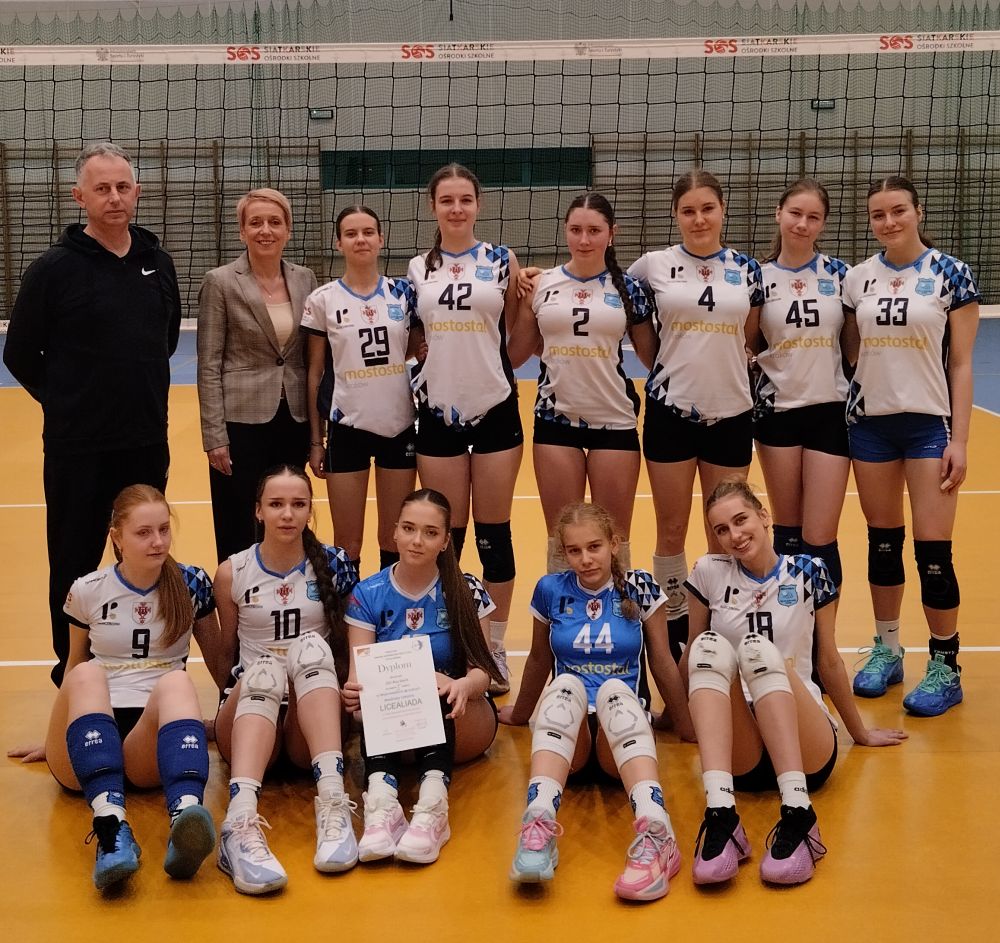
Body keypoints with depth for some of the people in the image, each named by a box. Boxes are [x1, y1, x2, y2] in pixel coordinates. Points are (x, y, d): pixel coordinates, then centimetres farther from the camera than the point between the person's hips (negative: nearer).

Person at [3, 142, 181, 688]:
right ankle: (73, 672, 20)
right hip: (78, 447, -4)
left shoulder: (158, 263, 4)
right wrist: (67, 400, 3)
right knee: (75, 563, 7)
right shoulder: (54, 269, -10)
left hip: (148, 442, 4)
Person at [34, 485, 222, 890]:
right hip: (86, 751, 0)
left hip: (152, 742, 0)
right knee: (87, 675, -34)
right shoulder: (87, 591, 8)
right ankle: (110, 827, -55)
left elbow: (218, 660, 19)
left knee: (177, 681, -34)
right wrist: (53, 735, 26)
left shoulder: (192, 584, 8)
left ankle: (186, 815, -61)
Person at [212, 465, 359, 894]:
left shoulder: (334, 565, 6)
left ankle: (333, 803, -48)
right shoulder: (233, 573, 6)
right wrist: (233, 695, 7)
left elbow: (352, 643, 14)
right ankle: (241, 822, -58)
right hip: (251, 701, 0)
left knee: (311, 646, -32)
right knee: (264, 670, -36)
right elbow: (226, 653, 16)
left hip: (312, 719, 0)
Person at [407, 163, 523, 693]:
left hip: (495, 410, -1)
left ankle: (495, 647, 18)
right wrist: (442, 362, -1)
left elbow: (518, 337, 6)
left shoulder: (502, 262, 1)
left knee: (494, 534, 6)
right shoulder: (418, 269, 6)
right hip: (438, 413, 1)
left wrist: (528, 297, -8)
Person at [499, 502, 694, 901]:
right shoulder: (551, 590, 6)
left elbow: (662, 662, 10)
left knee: (614, 689, -35)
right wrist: (518, 715, 31)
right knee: (566, 685, -33)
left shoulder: (639, 588, 3)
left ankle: (655, 831, -56)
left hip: (622, 731, -1)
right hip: (567, 732, 1)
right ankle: (538, 822, -55)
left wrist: (687, 728, 15)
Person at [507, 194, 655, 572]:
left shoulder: (627, 288, 1)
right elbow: (513, 354, 9)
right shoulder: (540, 285, 2)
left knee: (614, 540, 7)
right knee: (561, 539, 8)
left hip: (614, 421, -1)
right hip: (555, 420, 1)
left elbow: (653, 355, 6)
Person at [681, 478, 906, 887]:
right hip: (739, 754, 1)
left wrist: (860, 732, 23)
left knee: (757, 649, -30)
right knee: (711, 647, -28)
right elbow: (691, 657, 20)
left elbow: (829, 661, 16)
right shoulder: (709, 573, 8)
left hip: (806, 747, -1)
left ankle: (797, 815, -44)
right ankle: (720, 815, -45)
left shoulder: (809, 572, 6)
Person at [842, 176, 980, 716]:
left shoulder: (950, 275, -4)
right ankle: (886, 651, 25)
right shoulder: (857, 279, 5)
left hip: (929, 423, -3)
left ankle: (945, 667, 10)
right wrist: (841, 414, 3)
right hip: (869, 423, 3)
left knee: (932, 549, -4)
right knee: (882, 541, 11)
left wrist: (959, 439, -9)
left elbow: (961, 364, -4)